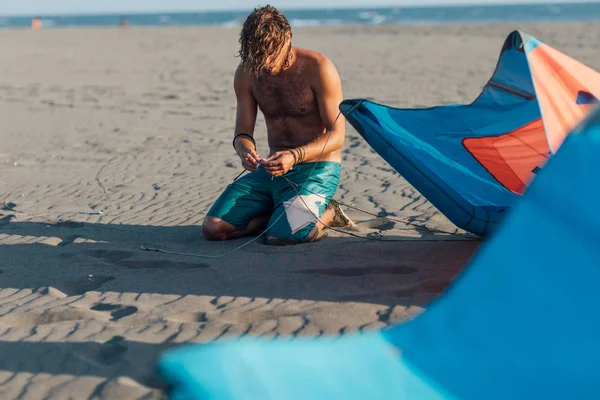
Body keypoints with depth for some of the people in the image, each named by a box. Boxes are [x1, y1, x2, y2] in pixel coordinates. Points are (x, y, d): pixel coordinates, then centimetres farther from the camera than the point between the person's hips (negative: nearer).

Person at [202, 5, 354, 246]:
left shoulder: (318, 68, -14)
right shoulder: (246, 74, 0)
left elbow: (336, 134, -14)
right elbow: (242, 132, 5)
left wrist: (295, 155, -30)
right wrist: (245, 151, -21)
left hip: (317, 168, -5)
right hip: (273, 170, 5)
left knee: (281, 236, -29)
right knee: (212, 228, -9)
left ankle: (327, 213, 3)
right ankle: (283, 212, 10)